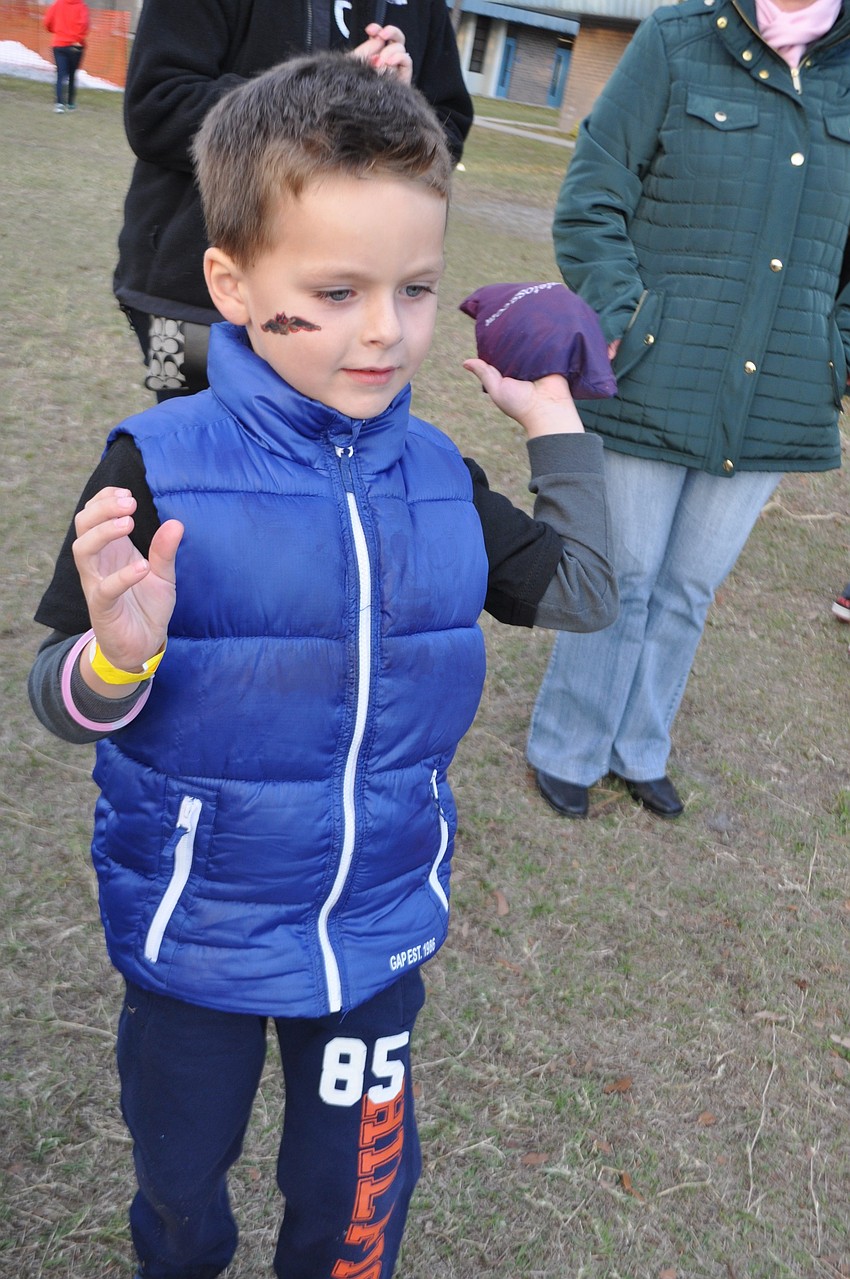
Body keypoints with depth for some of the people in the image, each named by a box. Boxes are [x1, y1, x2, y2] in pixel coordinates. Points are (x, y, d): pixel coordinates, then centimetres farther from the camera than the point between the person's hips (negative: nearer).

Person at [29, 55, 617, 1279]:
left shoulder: (438, 475, -6)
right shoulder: (157, 468, -19)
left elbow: (581, 592, 5)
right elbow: (61, 701, -14)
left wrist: (557, 424, 3)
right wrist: (118, 654, -36)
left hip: (377, 922, 3)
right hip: (195, 930, -2)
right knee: (181, 1168, 24)